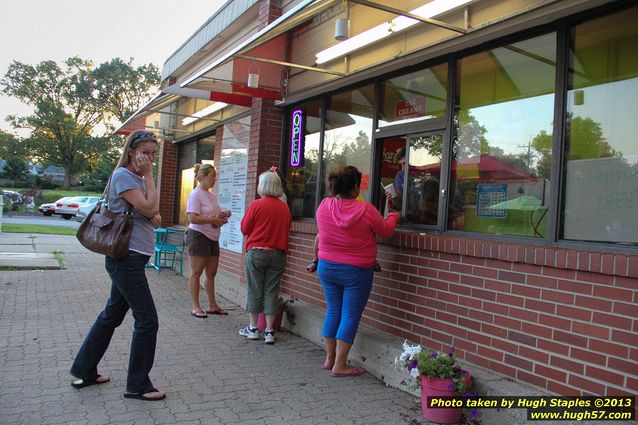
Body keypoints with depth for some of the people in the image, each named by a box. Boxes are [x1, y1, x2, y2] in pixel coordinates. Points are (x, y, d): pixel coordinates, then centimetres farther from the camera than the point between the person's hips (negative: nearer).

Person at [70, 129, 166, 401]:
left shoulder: (138, 179, 17)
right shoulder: (123, 175, -12)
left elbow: (155, 217, 15)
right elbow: (150, 208, -21)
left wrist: (154, 216, -8)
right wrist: (148, 175, -12)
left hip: (130, 259, 10)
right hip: (127, 258, -10)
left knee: (112, 315, 18)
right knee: (147, 320, -5)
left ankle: (84, 371, 32)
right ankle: (138, 385, 7)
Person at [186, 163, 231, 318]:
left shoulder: (212, 196, 15)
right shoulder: (196, 195, -10)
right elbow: (193, 218, -20)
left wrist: (222, 215, 4)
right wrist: (214, 220, -21)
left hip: (213, 238, 8)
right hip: (198, 236, -8)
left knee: (211, 273, 10)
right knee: (196, 272, -2)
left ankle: (212, 305, 18)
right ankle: (196, 307, 4)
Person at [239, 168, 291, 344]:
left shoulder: (256, 205, -9)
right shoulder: (284, 207, 3)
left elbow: (244, 229, -3)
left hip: (256, 252, -3)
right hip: (278, 253, 3)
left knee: (254, 290, 8)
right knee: (271, 291, 7)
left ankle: (253, 328, 17)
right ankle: (269, 331, 10)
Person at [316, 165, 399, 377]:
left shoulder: (323, 206, -5)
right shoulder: (365, 210, -17)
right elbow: (386, 230, -1)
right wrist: (393, 216, 20)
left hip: (326, 267, 5)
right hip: (355, 271, -5)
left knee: (333, 311, 16)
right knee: (350, 316, 4)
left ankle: (329, 359, 26)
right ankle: (339, 365, 8)